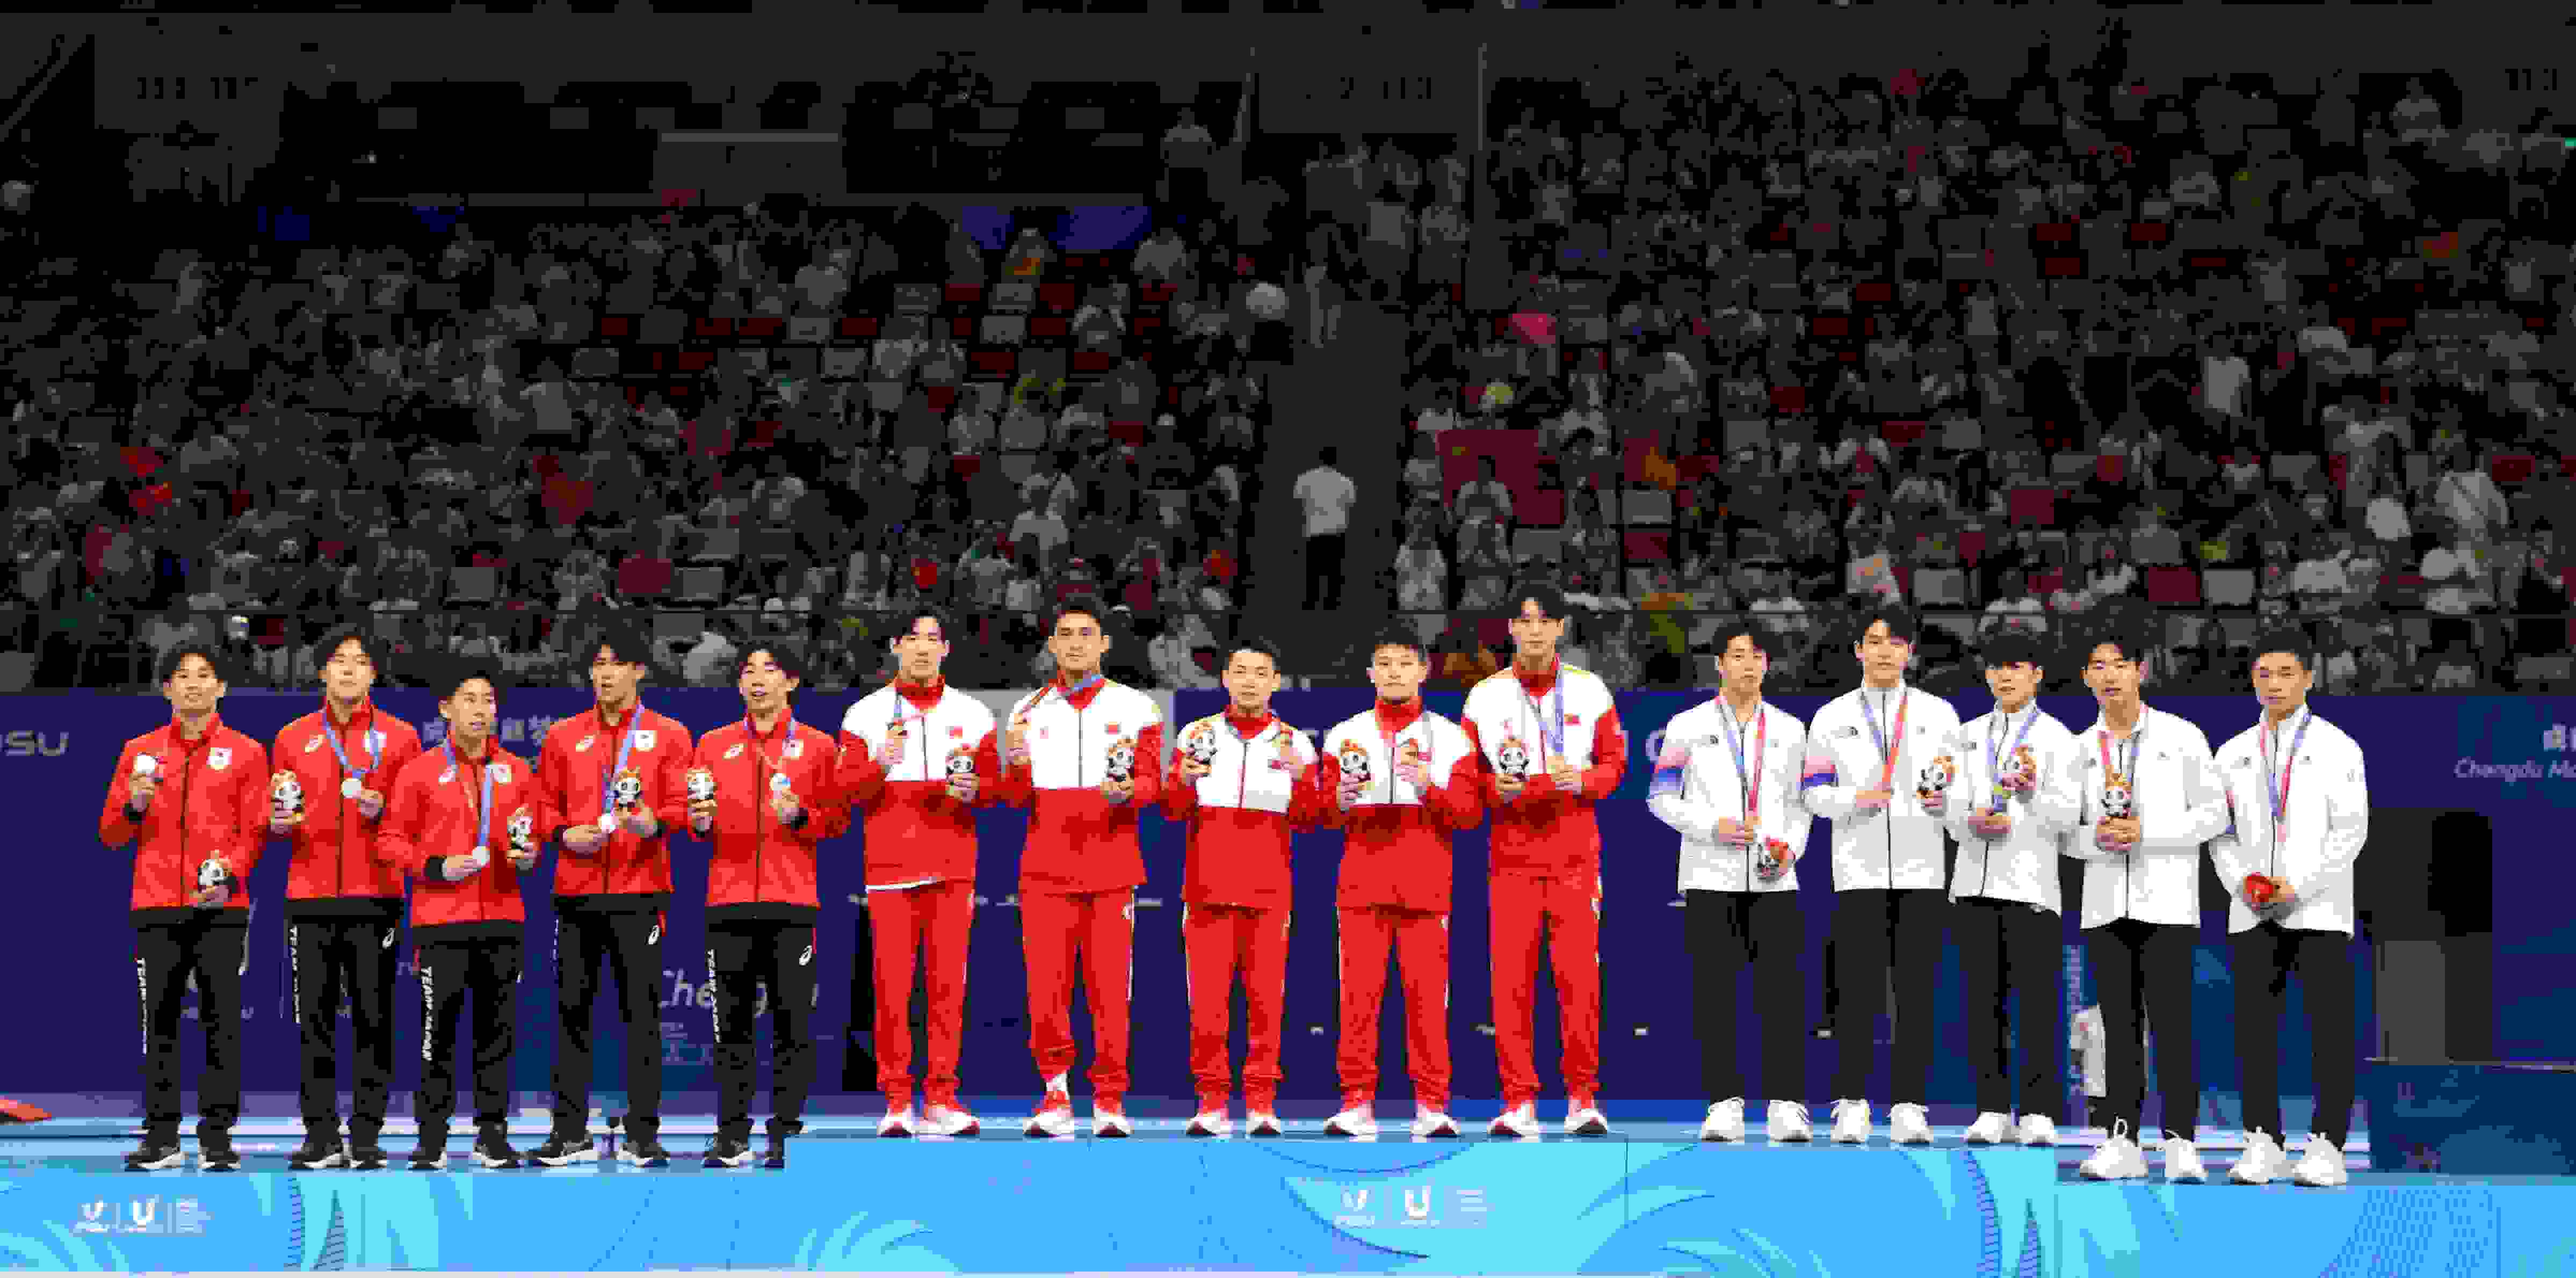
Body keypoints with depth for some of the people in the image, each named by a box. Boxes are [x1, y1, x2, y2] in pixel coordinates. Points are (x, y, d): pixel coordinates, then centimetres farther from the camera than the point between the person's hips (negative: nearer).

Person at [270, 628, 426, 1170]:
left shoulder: (399, 737, 7)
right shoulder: (293, 738, 12)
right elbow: (278, 816, 17)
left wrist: (381, 809, -12)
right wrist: (278, 822, -5)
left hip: (375, 896, -2)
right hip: (310, 896, 2)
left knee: (373, 1016, -2)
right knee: (315, 1017, 1)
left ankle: (367, 1136, 3)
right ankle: (321, 1136, 6)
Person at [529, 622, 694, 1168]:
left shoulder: (668, 735, 7)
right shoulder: (563, 737, 15)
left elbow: (681, 805, 0)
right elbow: (546, 807, 15)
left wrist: (653, 823, -20)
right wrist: (566, 834, -6)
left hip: (640, 888, -2)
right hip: (576, 888, 2)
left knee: (641, 1011, -3)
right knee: (571, 1009, 3)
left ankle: (642, 1135, 2)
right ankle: (571, 1133, 9)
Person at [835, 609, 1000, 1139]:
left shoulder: (973, 714, 12)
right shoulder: (865, 714, 8)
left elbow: (994, 784, 13)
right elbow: (846, 791, 4)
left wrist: (973, 789, -9)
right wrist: (879, 767, -15)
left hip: (952, 866, 1)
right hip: (889, 865, -1)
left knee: (948, 984, -2)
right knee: (891, 986, -6)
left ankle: (942, 1099, 2)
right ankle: (897, 1101, -1)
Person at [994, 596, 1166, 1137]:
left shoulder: (1135, 708, 8)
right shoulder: (1029, 711, 12)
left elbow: (1152, 782, 4)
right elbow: (1015, 797, 10)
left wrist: (1128, 791, -19)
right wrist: (1016, 765, -12)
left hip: (1112, 868, -1)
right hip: (1046, 868, 1)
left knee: (1109, 988, -4)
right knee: (1045, 989, -6)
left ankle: (1109, 1101, 5)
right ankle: (1056, 1093, 9)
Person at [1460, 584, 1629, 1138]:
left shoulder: (1589, 691, 8)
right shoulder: (1485, 697, 8)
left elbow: (1615, 762, 9)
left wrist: (1580, 780, -11)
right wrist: (1498, 790, -10)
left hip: (1575, 850, 0)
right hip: (1511, 852, 0)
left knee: (1579, 976, -6)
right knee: (1510, 978, -5)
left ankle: (1583, 1100, 0)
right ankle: (1518, 1101, 0)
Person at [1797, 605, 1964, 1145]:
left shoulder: (1939, 713, 13)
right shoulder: (1832, 717, 11)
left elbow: (1961, 785, 14)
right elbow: (1813, 792, 8)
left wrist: (1942, 797, -8)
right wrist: (1856, 799, -11)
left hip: (1921, 871, 1)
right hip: (1859, 871, -1)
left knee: (1917, 993, -2)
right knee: (1857, 990, -6)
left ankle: (1909, 1106, 1)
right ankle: (1851, 1105, 0)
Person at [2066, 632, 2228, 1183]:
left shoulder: (2181, 737, 2)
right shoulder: (2080, 748, 12)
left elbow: (2213, 812, -1)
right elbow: (2067, 832, 14)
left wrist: (2145, 831, -12)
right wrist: (2096, 837, -9)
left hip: (2166, 903, -3)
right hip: (2106, 904, 3)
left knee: (2170, 1023, -7)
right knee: (2119, 1027, 4)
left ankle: (2180, 1144, -5)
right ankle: (2123, 1143, 5)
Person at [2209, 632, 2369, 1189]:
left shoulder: (2338, 748, 3)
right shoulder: (2234, 752, 14)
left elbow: (2351, 829, -4)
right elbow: (2219, 830, 14)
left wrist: (2298, 885, -13)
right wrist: (2240, 881, -5)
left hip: (2319, 908, -3)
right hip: (2253, 912, 3)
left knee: (2330, 1031, -5)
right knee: (2254, 1028, -1)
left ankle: (2327, 1148, -5)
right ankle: (2263, 1146, 4)